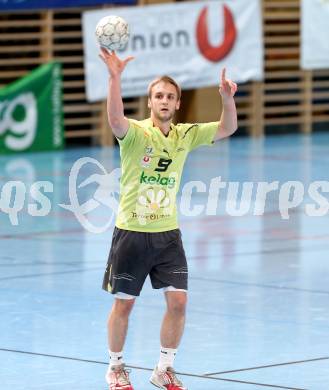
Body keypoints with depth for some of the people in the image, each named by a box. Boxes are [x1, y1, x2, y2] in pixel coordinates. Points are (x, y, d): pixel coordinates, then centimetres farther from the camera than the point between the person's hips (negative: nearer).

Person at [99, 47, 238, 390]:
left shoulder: (186, 135, 3)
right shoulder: (136, 133, -11)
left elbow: (226, 129, -3)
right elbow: (116, 121, -32)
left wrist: (227, 98, -22)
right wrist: (115, 77, -44)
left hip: (167, 233, 4)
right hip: (131, 232, -4)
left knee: (178, 301, -3)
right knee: (124, 303, 5)